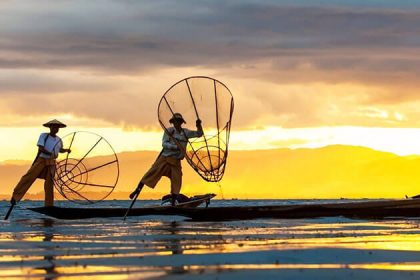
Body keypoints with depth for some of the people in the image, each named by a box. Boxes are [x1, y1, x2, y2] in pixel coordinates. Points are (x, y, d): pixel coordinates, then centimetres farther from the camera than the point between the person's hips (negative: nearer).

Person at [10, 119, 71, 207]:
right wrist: (51, 154, -25)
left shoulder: (59, 140, 11)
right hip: (41, 160, -4)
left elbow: (60, 150, 30)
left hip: (51, 163, 4)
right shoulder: (43, 136, -2)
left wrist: (66, 150, 9)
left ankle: (49, 205, 6)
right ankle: (15, 196, -10)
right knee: (29, 177, -13)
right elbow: (41, 149, -13)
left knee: (49, 183, 1)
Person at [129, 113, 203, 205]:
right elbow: (164, 144, -12)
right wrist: (176, 147, -24)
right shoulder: (169, 131, -3)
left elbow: (199, 134, 15)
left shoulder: (185, 132, 8)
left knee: (177, 180, -2)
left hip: (176, 162, 3)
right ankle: (137, 190, -5)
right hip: (165, 158, -3)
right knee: (152, 173, -9)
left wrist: (198, 126, -5)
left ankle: (173, 203, 7)